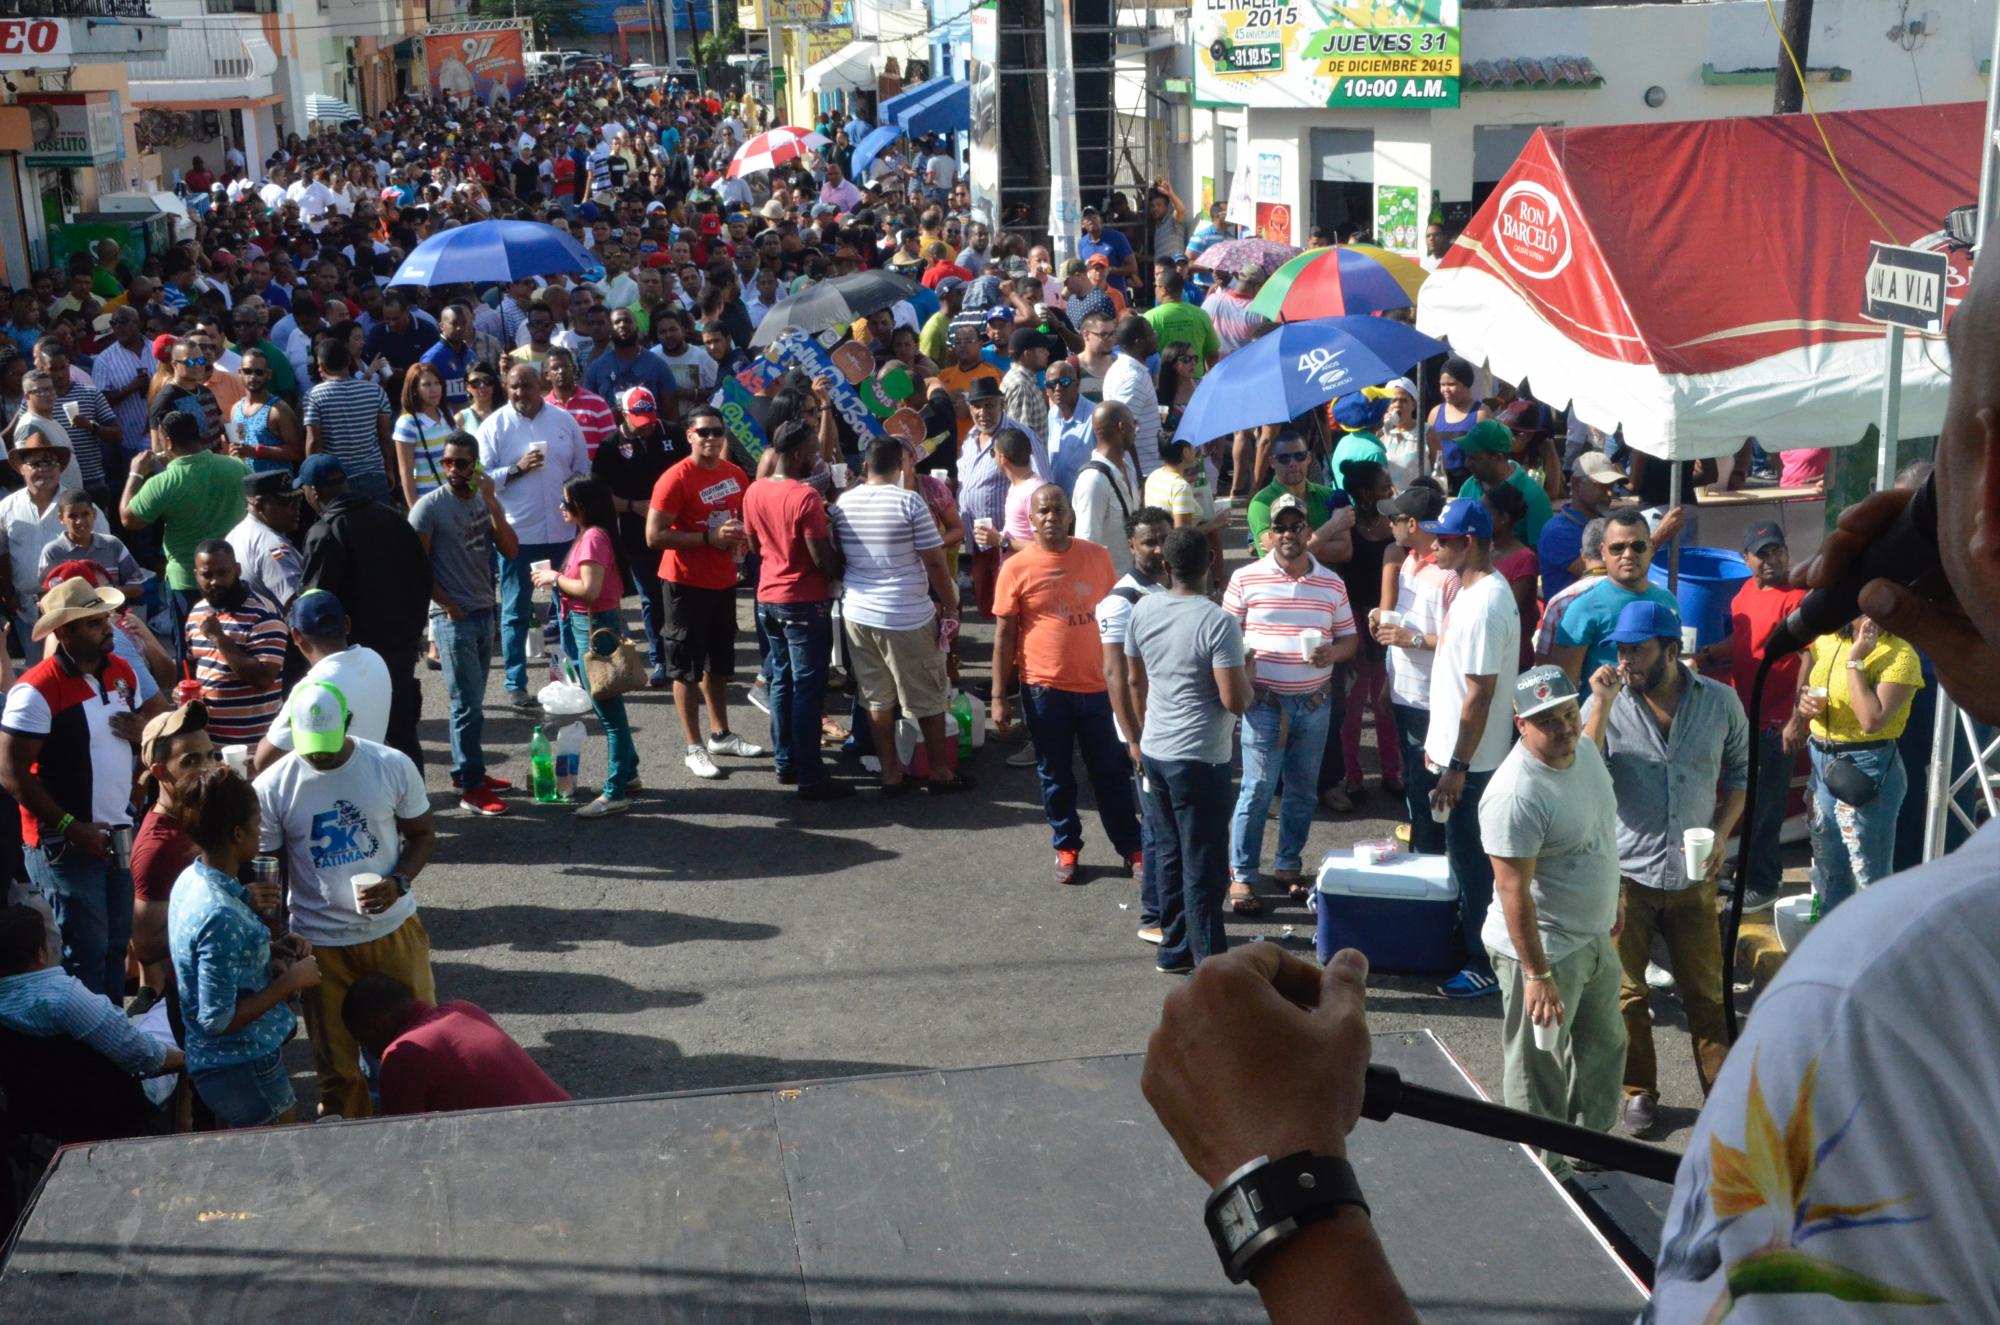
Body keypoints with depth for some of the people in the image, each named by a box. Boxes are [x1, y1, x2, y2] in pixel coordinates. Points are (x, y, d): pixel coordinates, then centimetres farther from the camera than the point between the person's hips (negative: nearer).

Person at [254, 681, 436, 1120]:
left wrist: (398, 883, -16)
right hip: (320, 944, -1)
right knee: (336, 1063, 11)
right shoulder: (272, 787, -10)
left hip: (394, 929, 1)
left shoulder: (392, 766, -10)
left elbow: (422, 834, 2)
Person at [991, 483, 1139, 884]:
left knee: (1111, 772, 11)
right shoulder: (1016, 568, -7)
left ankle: (1131, 848, 23)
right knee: (1055, 774, 12)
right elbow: (1004, 634, -4)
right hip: (1044, 689, -1)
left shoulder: (1097, 556, 0)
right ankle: (1066, 848, 29)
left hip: (1098, 684, 1)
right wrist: (999, 697, -6)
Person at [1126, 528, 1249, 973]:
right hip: (1199, 758, -6)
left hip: (1155, 752, 6)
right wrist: (1247, 675, 0)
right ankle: (1210, 964, 8)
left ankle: (1175, 949, 26)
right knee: (1203, 866, 1)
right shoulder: (1218, 622, -19)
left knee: (1168, 854, 17)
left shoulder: (1143, 609, 0)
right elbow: (1235, 701, -19)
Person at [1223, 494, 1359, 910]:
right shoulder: (1246, 579, -3)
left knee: (1302, 790, 12)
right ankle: (1242, 876, 7)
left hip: (1315, 703, 4)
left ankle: (1288, 867, 27)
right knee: (1257, 789, -3)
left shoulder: (1332, 584, 6)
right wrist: (1239, 657, -19)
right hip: (1265, 701, -3)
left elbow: (1349, 637, 11)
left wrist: (1331, 653, -10)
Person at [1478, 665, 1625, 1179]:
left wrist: (1610, 904, 22)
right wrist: (1537, 975, -26)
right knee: (1540, 1072, 6)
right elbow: (1513, 892, -28)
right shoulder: (1516, 795, -30)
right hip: (1543, 947, -9)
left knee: (1604, 1044, 26)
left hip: (1595, 936, 9)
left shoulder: (1585, 749, -2)